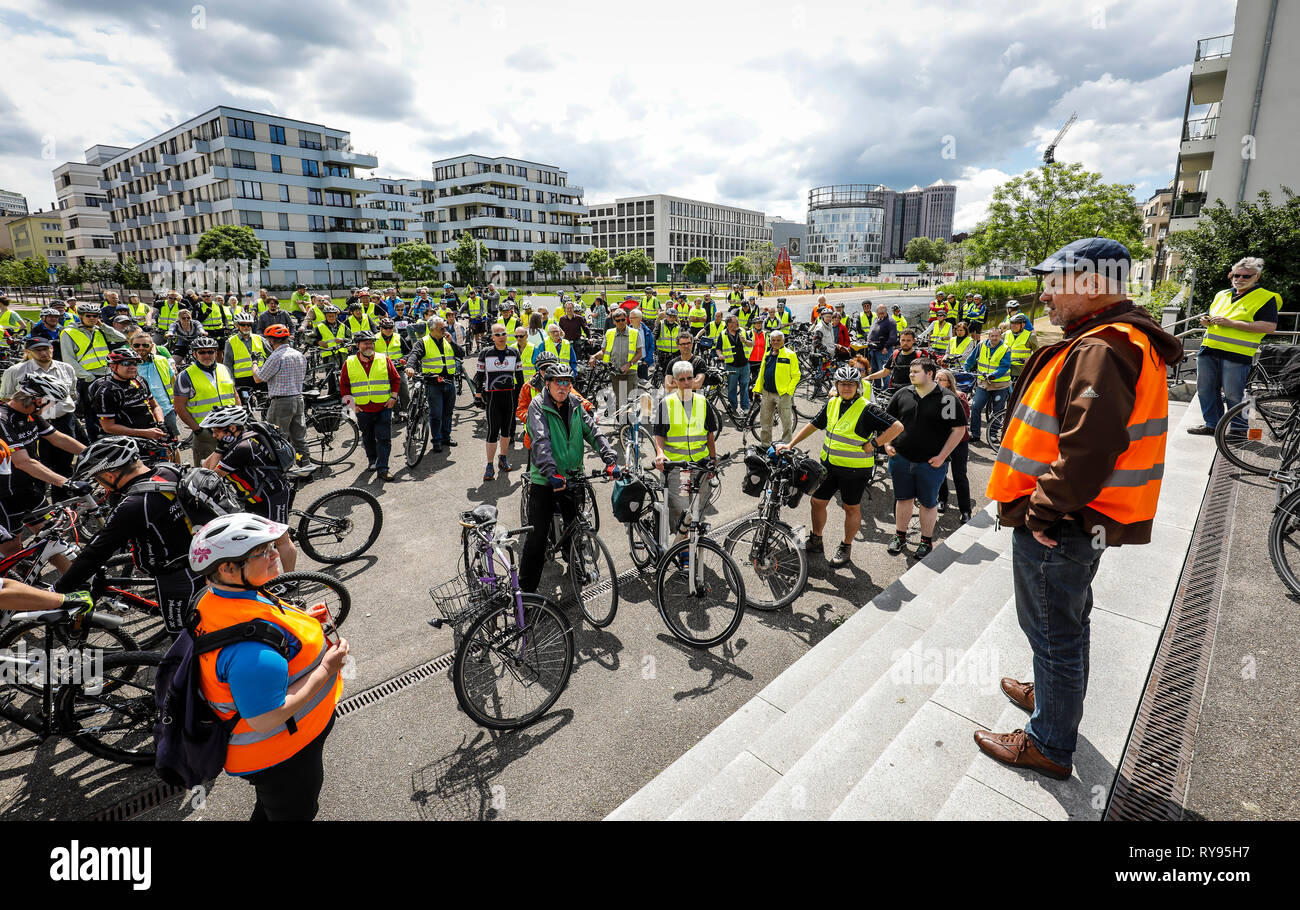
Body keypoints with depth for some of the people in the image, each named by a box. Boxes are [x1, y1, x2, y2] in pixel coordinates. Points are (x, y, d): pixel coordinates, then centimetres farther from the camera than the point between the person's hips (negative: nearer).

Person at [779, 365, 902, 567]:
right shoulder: (832, 404, 4)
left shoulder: (866, 409, -15)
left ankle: (846, 547, 26)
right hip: (828, 464, 6)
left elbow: (897, 427, -18)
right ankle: (815, 540, 31)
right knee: (817, 501, 12)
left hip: (855, 469, -6)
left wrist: (873, 444, -17)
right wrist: (790, 444, 7)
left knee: (852, 508, 9)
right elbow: (813, 425, 13)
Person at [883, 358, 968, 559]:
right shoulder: (902, 394, 3)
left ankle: (927, 541, 25)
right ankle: (900, 536, 29)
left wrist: (942, 456, -11)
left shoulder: (947, 398, -8)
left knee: (928, 503, 9)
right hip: (901, 459, 3)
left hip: (931, 463, -3)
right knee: (903, 498, 14)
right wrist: (887, 444, 2)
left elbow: (959, 429, -7)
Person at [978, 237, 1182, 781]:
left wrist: (1041, 510, -23)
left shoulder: (1101, 351, -23)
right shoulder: (1122, 341, 13)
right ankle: (1053, 695, 48)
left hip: (1057, 528, -10)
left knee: (1054, 633, 6)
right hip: (1075, 521, 10)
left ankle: (1049, 746, 24)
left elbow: (1088, 449, -33)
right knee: (1067, 623, 26)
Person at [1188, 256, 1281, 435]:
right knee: (1205, 389, 8)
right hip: (1209, 350, 6)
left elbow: (1270, 326, -11)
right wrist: (1206, 320, 6)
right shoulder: (1221, 295, 19)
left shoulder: (1266, 298, 1)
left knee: (1233, 394, -5)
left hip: (1236, 354, -6)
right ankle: (1212, 425, 19)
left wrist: (1230, 323, -16)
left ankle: (1239, 428, 9)